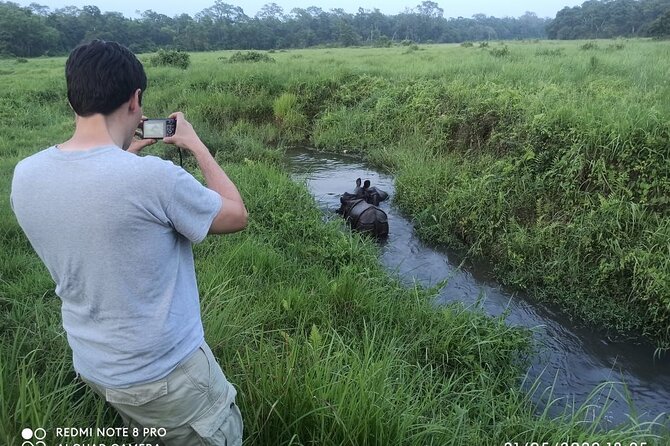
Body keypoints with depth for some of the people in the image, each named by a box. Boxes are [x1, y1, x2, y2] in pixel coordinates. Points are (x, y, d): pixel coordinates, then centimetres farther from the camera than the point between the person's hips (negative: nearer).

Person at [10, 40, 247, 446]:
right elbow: (237, 216, -11)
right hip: (164, 373, -6)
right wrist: (196, 145, -2)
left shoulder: (25, 175, -8)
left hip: (92, 366, 7)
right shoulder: (152, 176, -29)